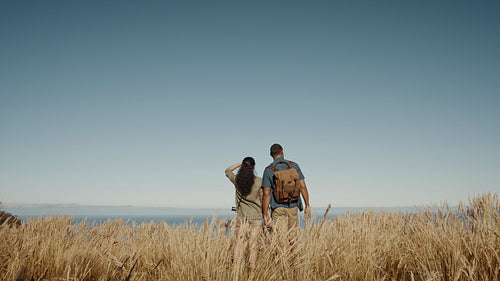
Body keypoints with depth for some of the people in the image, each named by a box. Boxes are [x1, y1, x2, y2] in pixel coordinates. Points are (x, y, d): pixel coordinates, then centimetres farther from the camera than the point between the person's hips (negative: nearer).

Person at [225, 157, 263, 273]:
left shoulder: (237, 180, -3)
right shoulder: (259, 181, -7)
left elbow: (227, 171, 19)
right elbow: (263, 200, -3)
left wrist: (240, 163, 14)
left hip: (241, 216, 1)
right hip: (256, 217, -1)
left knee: (239, 243, 6)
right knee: (252, 245, 2)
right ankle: (252, 270, 5)